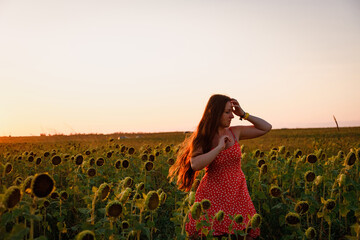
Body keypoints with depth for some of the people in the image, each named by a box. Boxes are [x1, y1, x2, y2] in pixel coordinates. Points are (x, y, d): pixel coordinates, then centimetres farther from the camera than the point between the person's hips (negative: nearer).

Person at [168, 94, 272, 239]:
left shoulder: (235, 133, 4)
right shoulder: (201, 139, -4)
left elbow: (266, 128, 10)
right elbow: (195, 165, -22)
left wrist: (243, 114, 0)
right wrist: (219, 147, -19)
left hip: (237, 194, 3)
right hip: (212, 195, -3)